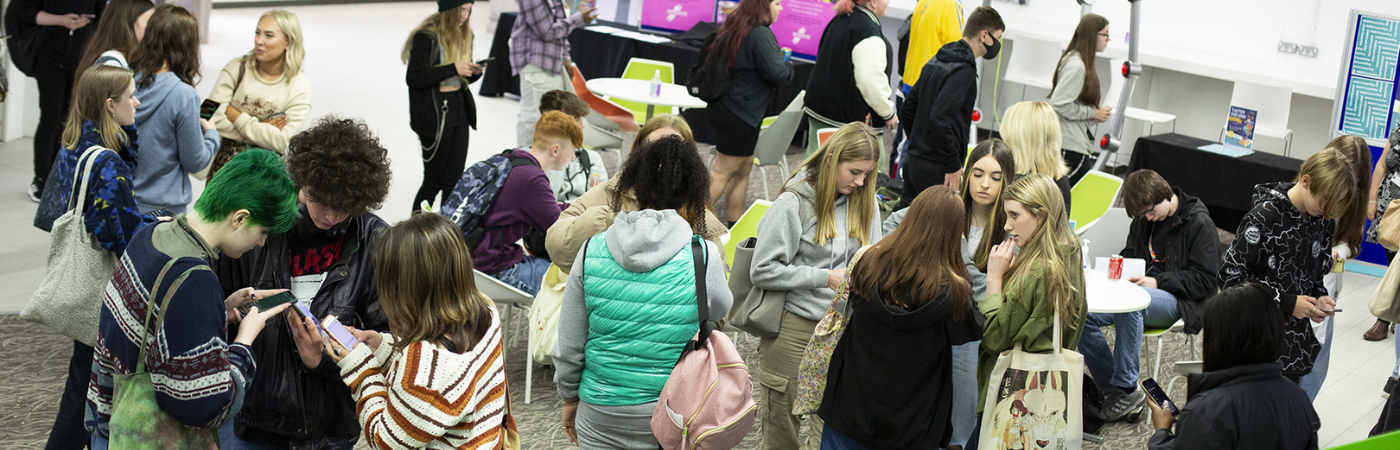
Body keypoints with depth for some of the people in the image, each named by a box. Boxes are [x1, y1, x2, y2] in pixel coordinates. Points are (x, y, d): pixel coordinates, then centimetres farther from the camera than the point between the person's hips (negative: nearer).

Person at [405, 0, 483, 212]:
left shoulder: (462, 35, 11)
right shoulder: (426, 37, -13)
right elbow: (414, 78, -18)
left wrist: (474, 72, -4)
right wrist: (453, 69, -21)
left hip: (459, 113, 7)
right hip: (434, 116, -7)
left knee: (455, 180, 6)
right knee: (433, 181, 1)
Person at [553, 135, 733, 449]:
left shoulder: (592, 252, -9)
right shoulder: (704, 256, -14)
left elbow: (569, 348, -3)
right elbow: (721, 310, 9)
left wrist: (569, 399, 14)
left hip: (601, 421, 1)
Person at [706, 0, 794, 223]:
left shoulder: (734, 28, 8)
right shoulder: (761, 35, -21)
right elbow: (777, 73, -24)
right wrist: (787, 64, 1)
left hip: (724, 107, 10)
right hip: (740, 114, -10)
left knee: (743, 169, 18)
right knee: (724, 172, -2)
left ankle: (735, 223, 24)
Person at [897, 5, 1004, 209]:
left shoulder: (935, 62, 14)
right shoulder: (963, 70, -16)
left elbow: (907, 110, 18)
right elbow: (940, 120, -25)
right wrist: (953, 165, -18)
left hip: (914, 162, 9)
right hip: (936, 171, -9)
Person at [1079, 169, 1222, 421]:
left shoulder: (1199, 223, -6)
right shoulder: (1144, 220, 14)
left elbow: (1206, 281, -10)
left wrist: (1158, 281, -19)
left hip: (1178, 301, -7)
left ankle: (1127, 388, -32)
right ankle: (1112, 389, -15)